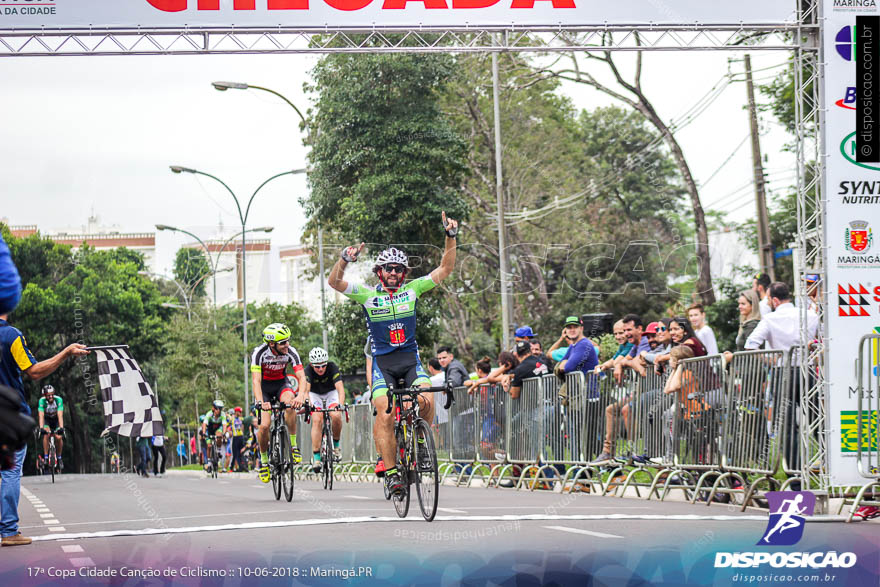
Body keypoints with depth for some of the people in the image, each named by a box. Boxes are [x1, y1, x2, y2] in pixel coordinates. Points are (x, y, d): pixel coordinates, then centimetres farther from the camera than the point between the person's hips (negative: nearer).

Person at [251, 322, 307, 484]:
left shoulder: (291, 352, -22)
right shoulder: (259, 353, -27)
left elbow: (301, 377, -28)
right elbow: (256, 380, -34)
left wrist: (300, 395, -48)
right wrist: (260, 402, -50)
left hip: (281, 383, 1)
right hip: (264, 387, -1)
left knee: (290, 402, -34)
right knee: (264, 425, -18)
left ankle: (293, 446, -21)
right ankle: (263, 460, 8)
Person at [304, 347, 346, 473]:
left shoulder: (332, 367, -30)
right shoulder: (308, 370, -29)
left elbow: (340, 388, -39)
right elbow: (305, 389, -41)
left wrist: (341, 404, -56)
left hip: (331, 393, 0)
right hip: (315, 394, 0)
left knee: (336, 416, -26)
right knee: (317, 420, -22)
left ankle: (336, 445, -1)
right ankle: (316, 457, -20)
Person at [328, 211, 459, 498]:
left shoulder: (412, 290, 5)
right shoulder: (368, 295, 1)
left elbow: (445, 270, 3)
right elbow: (334, 282, -10)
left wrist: (451, 237, -8)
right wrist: (345, 259, -28)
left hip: (410, 358, 1)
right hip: (383, 362, -1)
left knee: (426, 400, -25)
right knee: (385, 415, -17)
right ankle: (391, 471, -12)